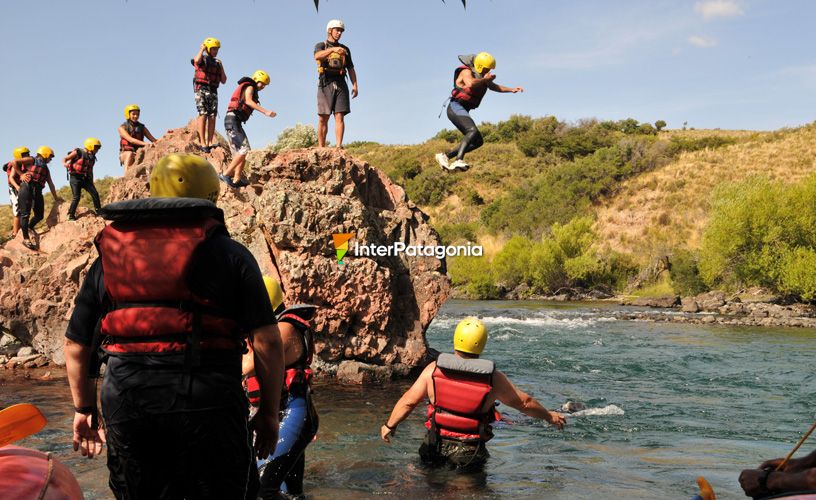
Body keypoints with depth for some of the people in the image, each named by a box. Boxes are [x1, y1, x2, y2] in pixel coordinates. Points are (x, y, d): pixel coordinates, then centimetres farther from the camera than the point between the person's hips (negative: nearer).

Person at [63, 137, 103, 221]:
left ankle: (98, 211, 9)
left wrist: (92, 182, 22)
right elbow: (65, 158, -5)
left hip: (85, 179, 6)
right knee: (76, 197, -10)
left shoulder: (92, 157, 11)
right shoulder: (78, 153, -8)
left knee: (95, 194, -4)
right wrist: (65, 163, -28)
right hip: (75, 178, -6)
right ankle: (71, 216, 0)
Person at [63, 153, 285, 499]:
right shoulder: (228, 253, 2)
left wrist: (84, 409, 28)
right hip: (207, 403, -3)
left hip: (126, 406, 4)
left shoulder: (108, 256, 13)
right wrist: (269, 412, 5)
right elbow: (267, 341, -5)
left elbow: (76, 345, 16)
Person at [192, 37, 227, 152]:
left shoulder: (217, 63, 20)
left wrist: (221, 67, 5)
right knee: (203, 115, -14)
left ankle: (210, 142, -6)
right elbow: (197, 60, -24)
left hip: (213, 91, 5)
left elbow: (223, 81, 16)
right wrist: (202, 49, -8)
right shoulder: (202, 58, 4)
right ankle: (202, 143, -19)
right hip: (201, 89, -5)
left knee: (212, 117, -4)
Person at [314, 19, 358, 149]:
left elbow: (351, 69, 15)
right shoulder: (321, 46, 9)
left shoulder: (345, 49, 19)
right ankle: (321, 148, -2)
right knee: (323, 118, -3)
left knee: (340, 116, -9)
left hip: (340, 84, 2)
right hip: (326, 84, -2)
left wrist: (355, 85, 0)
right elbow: (317, 56, -16)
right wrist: (333, 49, -31)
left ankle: (339, 146, -16)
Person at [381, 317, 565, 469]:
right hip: (470, 454, -1)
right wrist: (550, 416, 26)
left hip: (436, 447, 1)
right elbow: (524, 402, 9)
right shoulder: (493, 378, -4)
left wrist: (389, 425, 16)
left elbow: (408, 401, 1)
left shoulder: (434, 369, -3)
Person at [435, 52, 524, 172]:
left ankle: (445, 156, 7)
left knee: (478, 142, 7)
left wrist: (512, 89, 19)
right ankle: (458, 161, -46)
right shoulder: (466, 71, -10)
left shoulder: (482, 77, 17)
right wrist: (485, 79, -18)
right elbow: (470, 84, -32)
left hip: (463, 110, 10)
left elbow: (494, 86, 31)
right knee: (473, 131, -31)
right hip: (456, 108, -10)